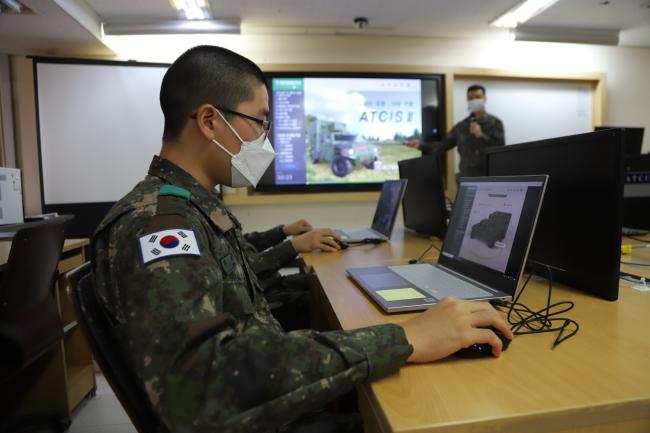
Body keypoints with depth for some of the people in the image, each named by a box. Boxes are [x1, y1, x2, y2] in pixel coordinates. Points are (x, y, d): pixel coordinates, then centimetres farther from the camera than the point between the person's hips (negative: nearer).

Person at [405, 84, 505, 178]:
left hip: (489, 178, -3)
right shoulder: (461, 126, 11)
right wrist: (421, 144, -2)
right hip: (465, 179, 3)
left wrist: (481, 136, -19)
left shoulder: (495, 123, -1)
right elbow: (443, 145, 9)